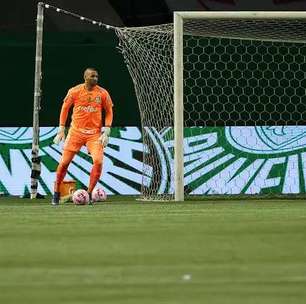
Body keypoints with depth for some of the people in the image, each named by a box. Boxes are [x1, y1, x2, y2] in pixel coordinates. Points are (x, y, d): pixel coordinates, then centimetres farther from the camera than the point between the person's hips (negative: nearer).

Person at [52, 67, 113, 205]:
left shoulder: (103, 93, -2)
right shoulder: (74, 91, -4)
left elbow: (109, 112, 6)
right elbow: (65, 108, 7)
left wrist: (106, 132, -3)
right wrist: (61, 130, 5)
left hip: (95, 133, 0)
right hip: (76, 131, 0)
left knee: (98, 161, -17)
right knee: (64, 162, 0)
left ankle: (89, 193, -1)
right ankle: (56, 193, 20)